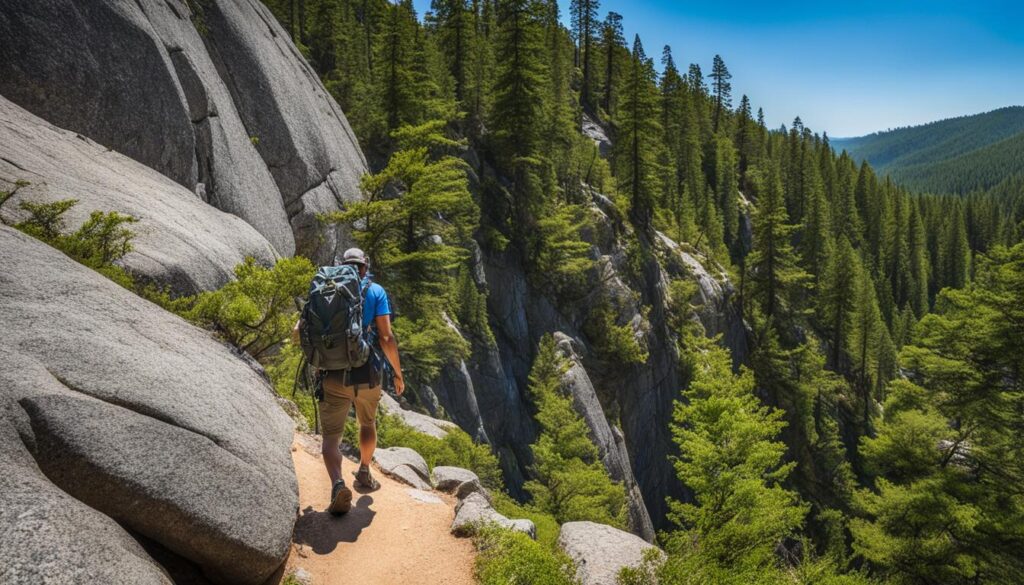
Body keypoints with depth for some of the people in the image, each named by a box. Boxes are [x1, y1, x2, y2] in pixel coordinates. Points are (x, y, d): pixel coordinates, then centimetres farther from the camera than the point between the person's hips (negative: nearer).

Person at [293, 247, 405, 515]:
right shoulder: (376, 291, 0)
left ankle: (338, 484, -21)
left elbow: (298, 331, 4)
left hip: (334, 376, 0)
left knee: (331, 436, 3)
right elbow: (386, 337, -9)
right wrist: (398, 373, 1)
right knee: (367, 424, 26)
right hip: (367, 375, 0)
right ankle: (364, 474, 40)